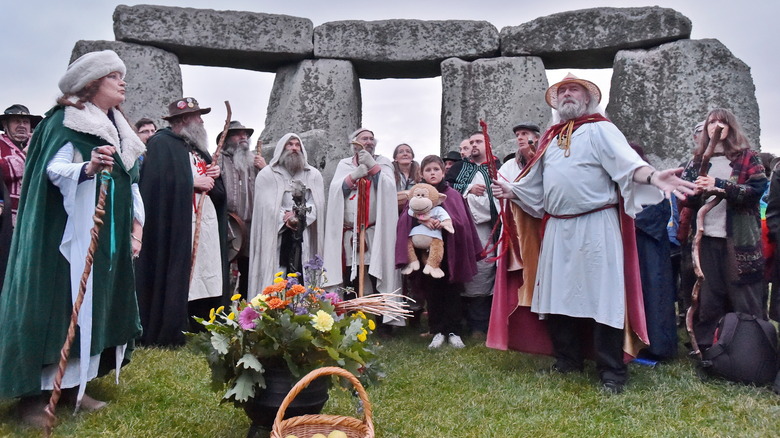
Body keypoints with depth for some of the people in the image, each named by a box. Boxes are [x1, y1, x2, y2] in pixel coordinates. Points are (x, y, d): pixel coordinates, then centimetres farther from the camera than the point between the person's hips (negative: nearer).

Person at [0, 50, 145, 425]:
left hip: (107, 237, 8)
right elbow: (53, 168, -16)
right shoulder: (67, 119, -6)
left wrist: (137, 224, 10)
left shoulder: (118, 128, 17)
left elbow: (131, 181, 17)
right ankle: (32, 393, 4)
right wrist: (88, 168, -35)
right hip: (69, 234, -8)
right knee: (57, 308, -5)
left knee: (92, 306, 9)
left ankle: (72, 385, 19)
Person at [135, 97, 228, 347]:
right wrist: (194, 182, -11)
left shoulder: (199, 148, 24)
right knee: (176, 282, -8)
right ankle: (168, 334, 1)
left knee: (205, 280, 5)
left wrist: (214, 176, 4)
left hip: (206, 226, 8)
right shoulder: (162, 143, -1)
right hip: (177, 226, -8)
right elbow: (158, 181, -16)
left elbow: (219, 191, 26)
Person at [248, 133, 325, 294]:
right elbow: (267, 205, -3)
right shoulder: (267, 174, 7)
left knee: (304, 280, -2)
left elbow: (317, 203, 3)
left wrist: (300, 216, -13)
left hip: (304, 237, 2)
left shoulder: (314, 175, 14)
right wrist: (286, 219, -13)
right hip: (276, 236, -2)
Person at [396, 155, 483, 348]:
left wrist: (445, 222, -25)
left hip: (449, 251, -1)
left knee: (451, 291, 2)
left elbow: (461, 220, -5)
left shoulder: (453, 195, 6)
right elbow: (406, 219, -4)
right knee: (432, 292, 4)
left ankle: (453, 332, 12)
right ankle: (438, 332, 13)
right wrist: (421, 219, -25)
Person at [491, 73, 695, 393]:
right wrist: (511, 191, 13)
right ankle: (568, 359, 26)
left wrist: (652, 176, -33)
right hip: (557, 228, 6)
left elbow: (627, 161, -16)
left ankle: (611, 372, 6)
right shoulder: (550, 138, 19)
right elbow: (536, 182, 24)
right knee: (560, 294, 10)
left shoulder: (600, 129, 1)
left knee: (602, 297, -5)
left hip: (596, 225, -6)